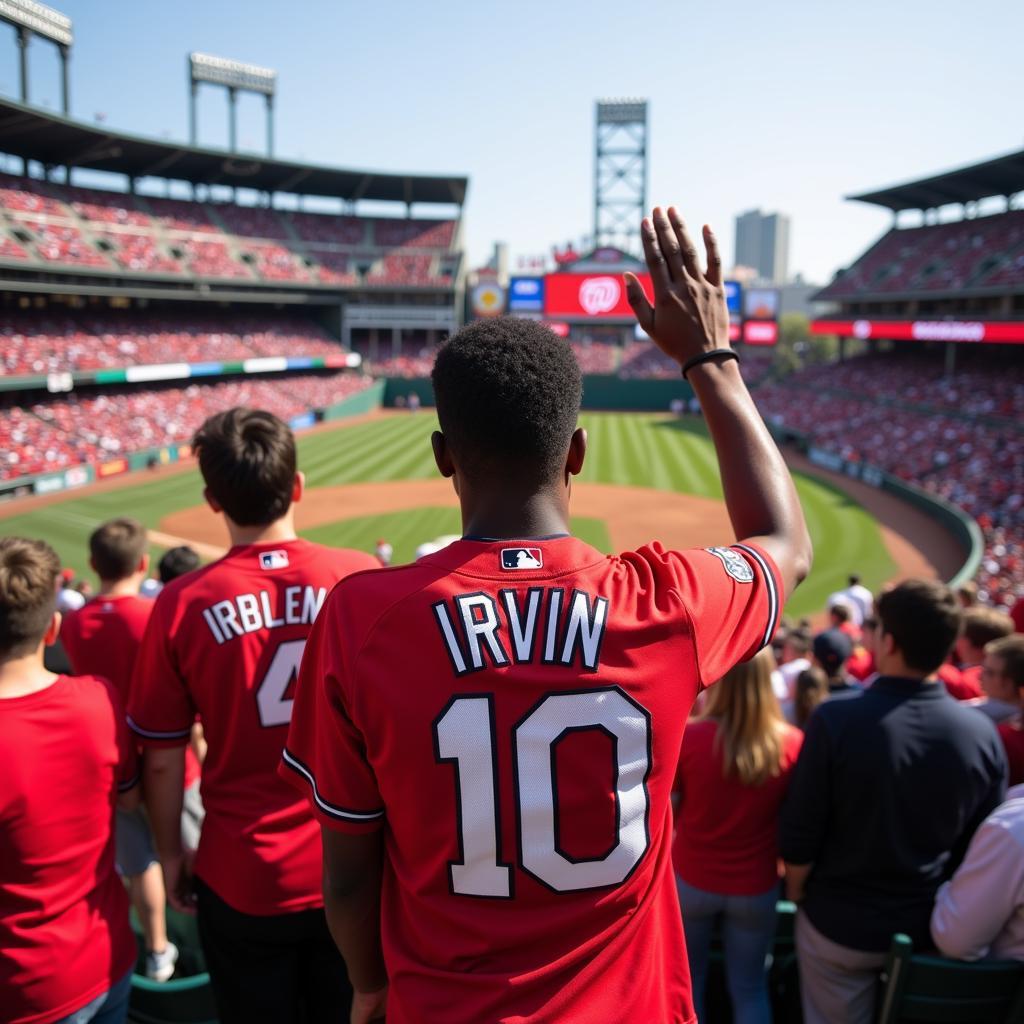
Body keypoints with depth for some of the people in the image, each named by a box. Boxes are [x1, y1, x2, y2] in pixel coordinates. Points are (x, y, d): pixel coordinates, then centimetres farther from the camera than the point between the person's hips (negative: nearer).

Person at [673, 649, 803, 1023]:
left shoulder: (688, 738, -21)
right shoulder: (792, 743, -16)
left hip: (691, 880, -1)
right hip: (756, 887, 1)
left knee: (686, 980, 19)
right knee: (749, 988, 19)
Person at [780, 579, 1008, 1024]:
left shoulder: (836, 720, -24)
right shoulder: (982, 733, -13)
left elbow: (799, 835, -17)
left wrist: (796, 894, 3)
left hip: (841, 922, -3)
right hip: (934, 926, 3)